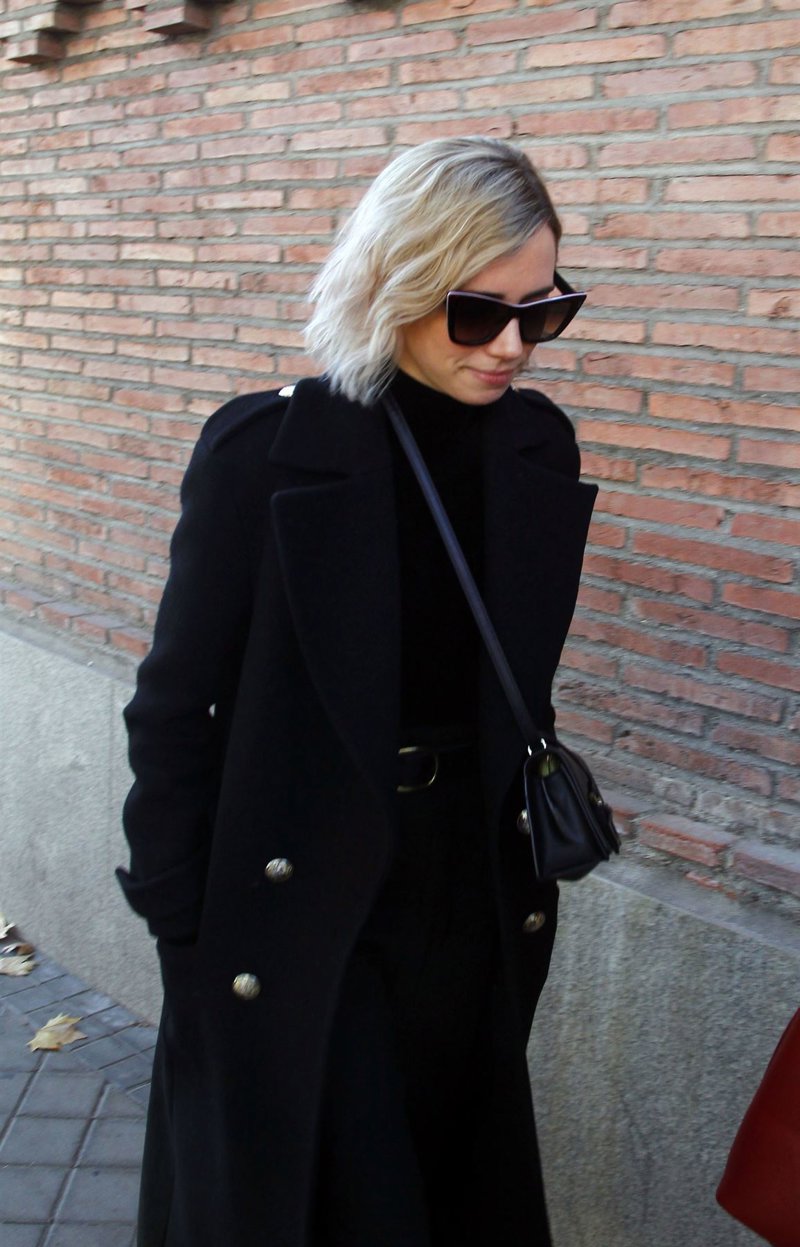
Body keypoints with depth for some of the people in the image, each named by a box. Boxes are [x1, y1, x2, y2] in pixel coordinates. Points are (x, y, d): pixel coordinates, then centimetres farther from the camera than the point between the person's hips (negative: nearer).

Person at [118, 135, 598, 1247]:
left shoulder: (538, 446, -2)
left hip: (472, 884, 5)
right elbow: (176, 704, -10)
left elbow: (519, 685, 8)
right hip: (300, 895, -4)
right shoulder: (265, 449, -17)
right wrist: (177, 915, -8)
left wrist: (534, 829, 9)